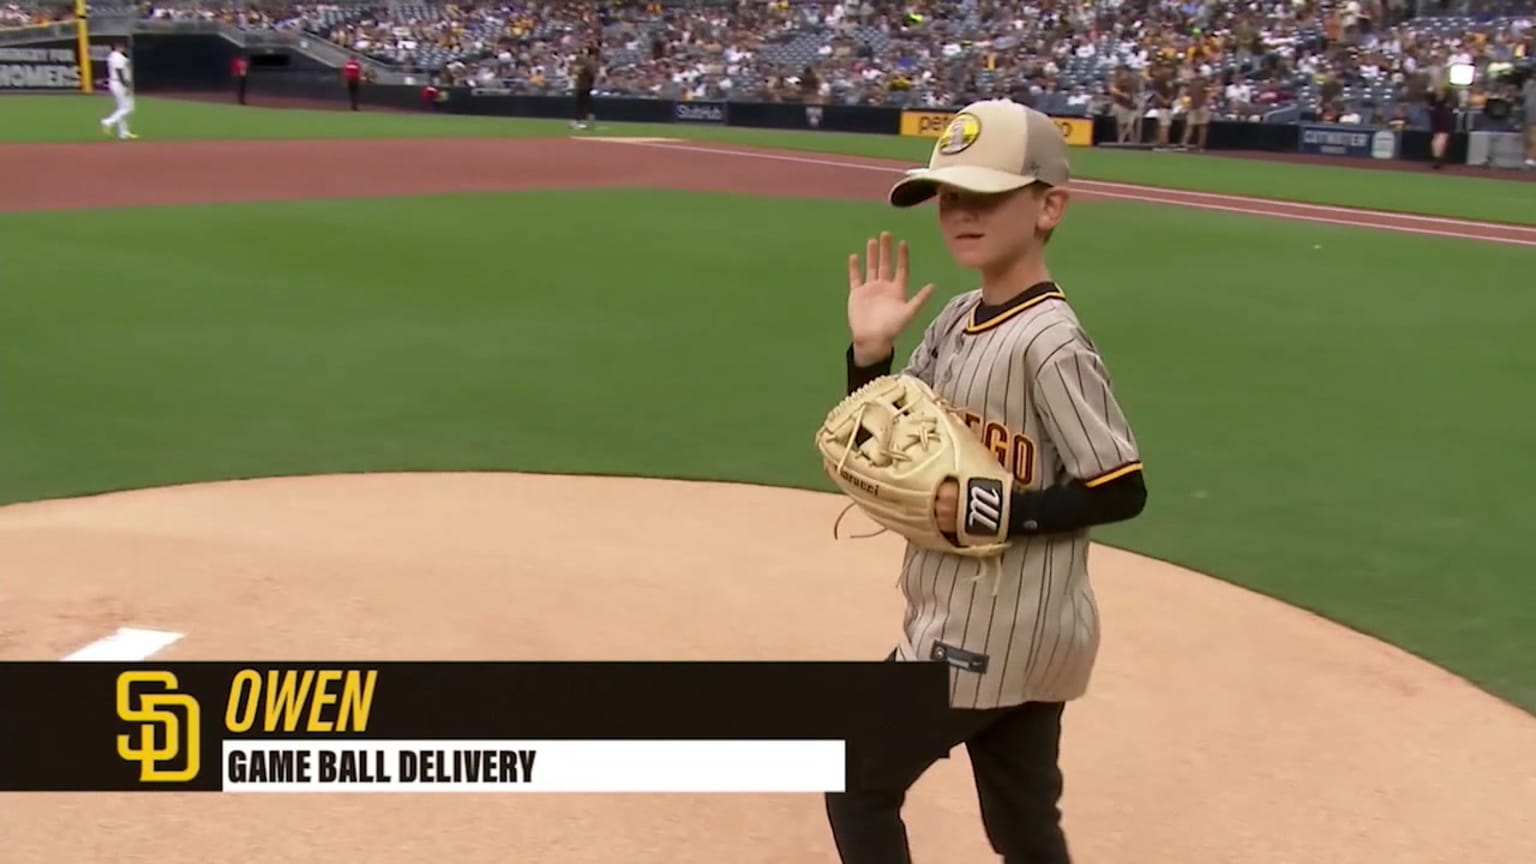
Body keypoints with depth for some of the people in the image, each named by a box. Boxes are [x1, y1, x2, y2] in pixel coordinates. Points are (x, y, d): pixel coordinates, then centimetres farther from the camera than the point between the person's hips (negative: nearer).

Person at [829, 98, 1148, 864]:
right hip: (966, 623, 8)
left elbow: (1122, 491, -20)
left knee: (859, 787, 5)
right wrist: (869, 350, -5)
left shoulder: (1050, 344, -21)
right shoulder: (955, 320, 5)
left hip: (993, 636, -8)